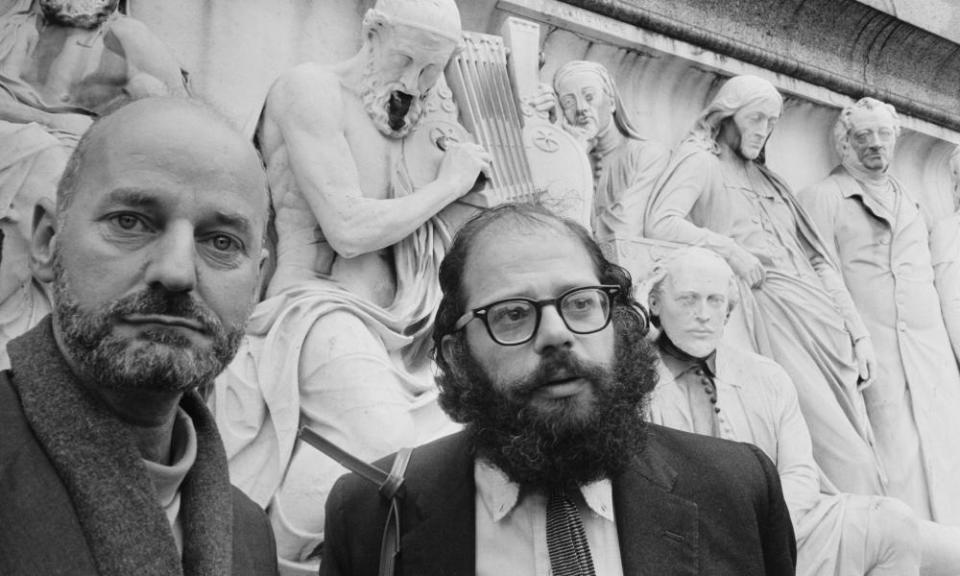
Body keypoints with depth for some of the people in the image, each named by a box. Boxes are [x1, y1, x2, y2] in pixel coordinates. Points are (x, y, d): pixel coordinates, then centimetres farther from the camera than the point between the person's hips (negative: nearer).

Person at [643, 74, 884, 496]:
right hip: (767, 311, -7)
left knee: (858, 445, 1)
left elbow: (817, 259, 21)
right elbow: (660, 223, -14)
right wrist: (729, 249, -13)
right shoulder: (700, 161, 6)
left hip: (821, 311, 7)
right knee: (839, 451, -14)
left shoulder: (767, 178, 26)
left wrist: (858, 333, 14)